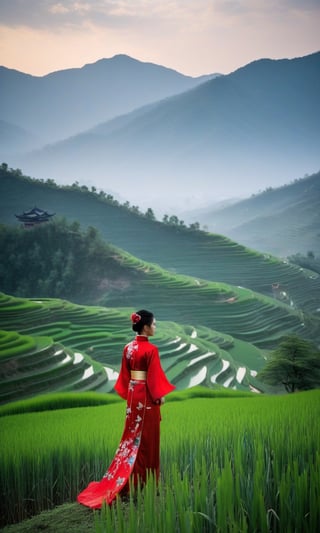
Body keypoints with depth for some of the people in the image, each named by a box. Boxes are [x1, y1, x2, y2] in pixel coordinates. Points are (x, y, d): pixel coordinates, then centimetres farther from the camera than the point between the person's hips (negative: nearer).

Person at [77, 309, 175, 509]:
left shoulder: (128, 348, 5)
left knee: (133, 435, 14)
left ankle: (129, 480, 17)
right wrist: (160, 395, -5)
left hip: (133, 394, 7)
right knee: (147, 438, 3)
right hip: (147, 396, -7)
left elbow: (125, 374, 10)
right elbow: (154, 376, -16)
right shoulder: (151, 349, -17)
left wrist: (129, 394, 18)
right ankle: (145, 481, 12)